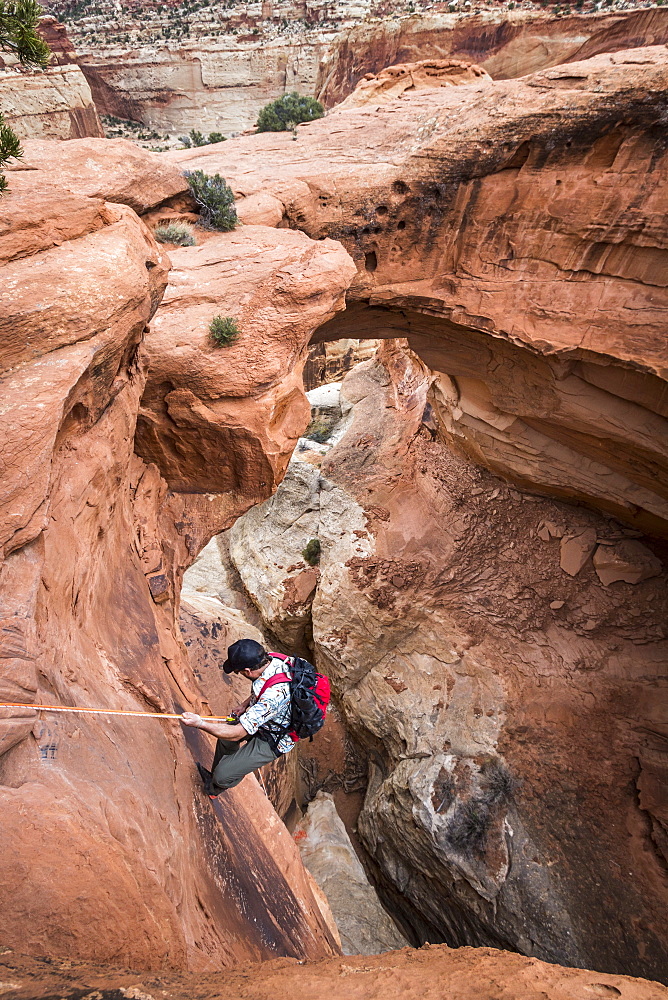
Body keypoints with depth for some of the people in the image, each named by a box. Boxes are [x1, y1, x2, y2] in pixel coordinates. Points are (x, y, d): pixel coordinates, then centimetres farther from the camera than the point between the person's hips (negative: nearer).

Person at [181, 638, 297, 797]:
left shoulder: (273, 695, -43)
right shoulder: (271, 658, -18)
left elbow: (237, 734, -34)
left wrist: (200, 723, -30)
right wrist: (245, 705, 1)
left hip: (272, 741, -8)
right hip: (262, 719, 8)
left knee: (223, 776, -2)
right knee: (225, 739, 23)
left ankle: (214, 788, 33)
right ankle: (214, 776, 49)